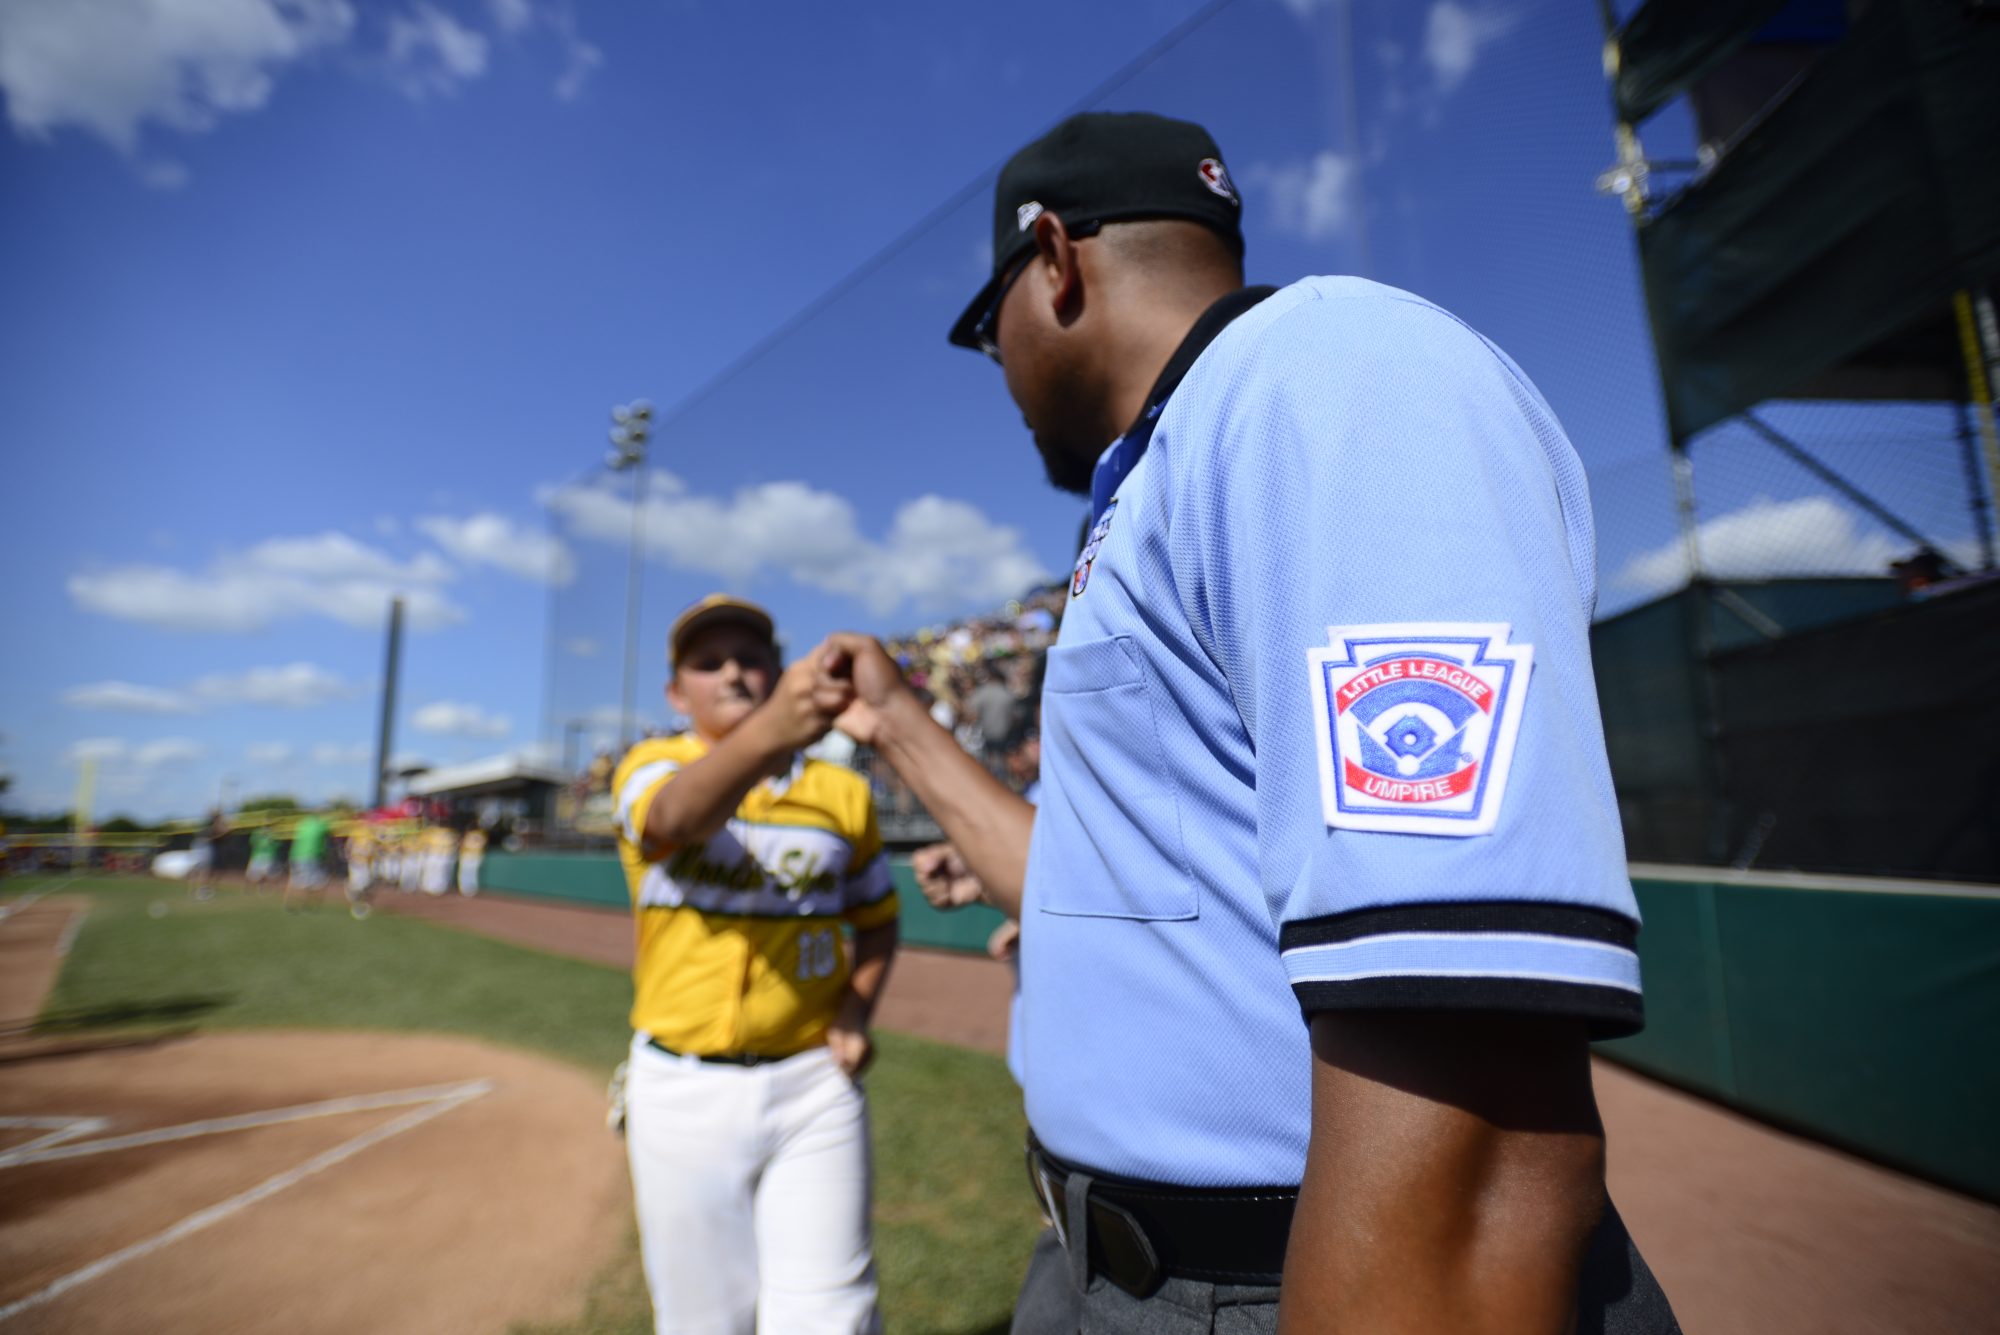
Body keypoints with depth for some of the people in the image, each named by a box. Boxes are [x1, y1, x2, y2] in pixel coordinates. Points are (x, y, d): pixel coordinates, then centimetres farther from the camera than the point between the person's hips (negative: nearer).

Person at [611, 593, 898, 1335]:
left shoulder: (842, 791, 3)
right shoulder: (650, 766, -3)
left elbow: (877, 919, 13)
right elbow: (675, 816, -29)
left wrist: (857, 1008, -6)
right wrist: (770, 731, -49)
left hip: (815, 1085, 1)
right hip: (683, 1091, 0)